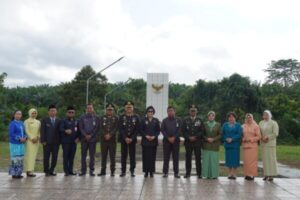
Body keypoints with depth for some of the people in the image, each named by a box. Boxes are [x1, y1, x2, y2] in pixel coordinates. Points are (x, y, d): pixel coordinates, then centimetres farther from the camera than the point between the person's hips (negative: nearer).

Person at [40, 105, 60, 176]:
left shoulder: (58, 120, 9)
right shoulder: (45, 120, 3)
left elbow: (60, 131, 9)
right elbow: (42, 131, -1)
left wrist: (59, 140, 1)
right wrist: (43, 141, -9)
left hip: (56, 142, 2)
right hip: (47, 142, -2)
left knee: (55, 157, 3)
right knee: (46, 157, 2)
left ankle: (51, 170, 14)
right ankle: (46, 171, 13)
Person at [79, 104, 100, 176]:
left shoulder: (96, 118, 6)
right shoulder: (82, 118, 9)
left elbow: (97, 128, -2)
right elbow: (81, 128, 2)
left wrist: (91, 135, -12)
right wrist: (85, 135, -12)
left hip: (93, 139, -1)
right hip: (84, 139, 1)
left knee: (92, 155, 1)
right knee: (83, 155, 2)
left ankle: (91, 170, 7)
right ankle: (83, 170, 8)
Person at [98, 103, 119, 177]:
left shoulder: (115, 118, 6)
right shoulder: (102, 118, 11)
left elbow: (116, 128, -4)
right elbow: (101, 128, 1)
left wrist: (110, 134, -15)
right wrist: (105, 135, -13)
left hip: (112, 139, -1)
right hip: (103, 139, 2)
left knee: (112, 156, 0)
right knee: (103, 155, 6)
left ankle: (112, 171, 6)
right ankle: (103, 171, 13)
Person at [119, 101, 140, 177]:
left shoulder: (136, 117, 3)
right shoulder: (121, 117, 4)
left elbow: (137, 130, -1)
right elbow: (120, 129, -2)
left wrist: (132, 138, -10)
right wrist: (125, 138, -11)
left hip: (132, 139, 0)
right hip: (123, 139, 0)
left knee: (132, 155, 1)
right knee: (123, 155, 3)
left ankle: (132, 171, 8)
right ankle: (123, 171, 10)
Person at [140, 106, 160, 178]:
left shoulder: (156, 120, 8)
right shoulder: (143, 120, 5)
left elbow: (158, 130, 5)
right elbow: (141, 130, 2)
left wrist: (154, 136, -10)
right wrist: (146, 136, -11)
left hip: (154, 141, 1)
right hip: (145, 141, -1)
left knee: (152, 157, 1)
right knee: (146, 156, -2)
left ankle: (151, 172, 8)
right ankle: (146, 171, 6)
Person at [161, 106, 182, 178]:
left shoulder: (178, 120, 7)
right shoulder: (164, 120, 9)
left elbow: (179, 130, -1)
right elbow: (162, 130, 1)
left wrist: (174, 137, -11)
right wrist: (168, 138, -9)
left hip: (175, 140, 0)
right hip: (166, 140, 1)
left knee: (176, 157, 1)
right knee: (166, 157, 1)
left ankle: (176, 172, 7)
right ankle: (165, 172, 6)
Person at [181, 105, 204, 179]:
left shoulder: (199, 120, 7)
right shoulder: (185, 120, 9)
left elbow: (202, 131, 1)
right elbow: (183, 131, 4)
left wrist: (195, 137, -10)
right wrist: (189, 137, -9)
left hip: (197, 141, -1)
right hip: (188, 142, 1)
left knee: (198, 158, -1)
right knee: (188, 158, 2)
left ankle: (199, 174, 5)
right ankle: (188, 173, 9)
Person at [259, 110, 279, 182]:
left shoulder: (273, 123, -3)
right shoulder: (261, 123, 12)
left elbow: (275, 134, -9)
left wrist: (267, 137, -14)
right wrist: (262, 138, -6)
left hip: (271, 143, -4)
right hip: (263, 144, 4)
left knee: (271, 158, -4)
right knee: (265, 158, 4)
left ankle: (271, 175, 0)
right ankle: (266, 174, 8)